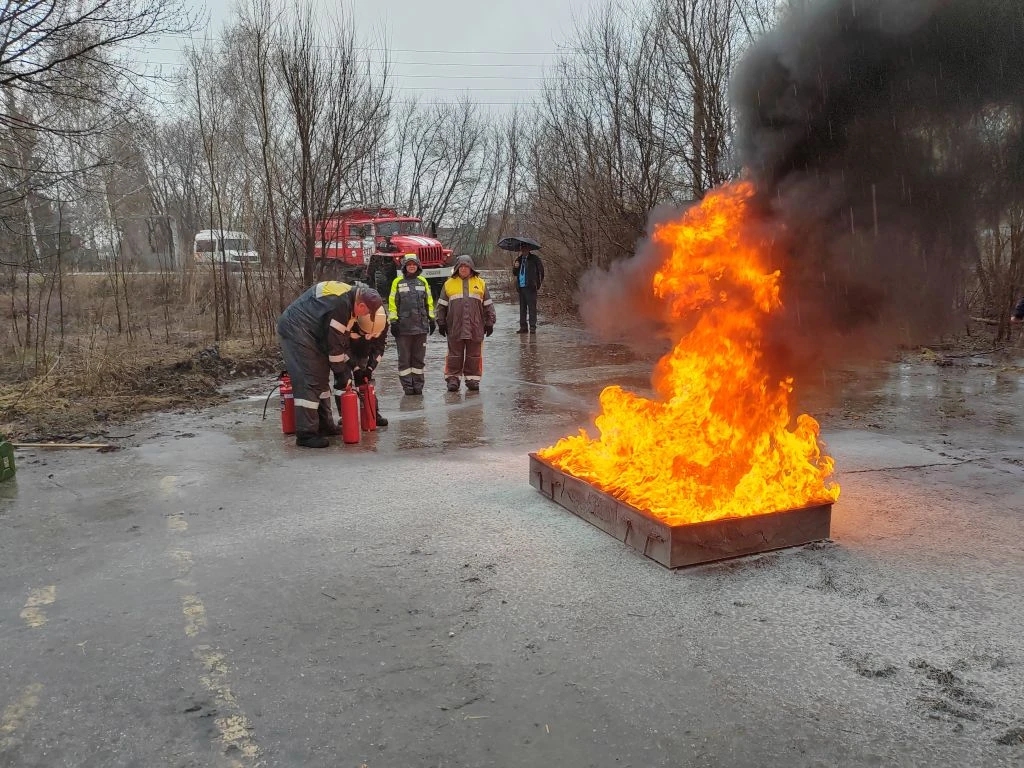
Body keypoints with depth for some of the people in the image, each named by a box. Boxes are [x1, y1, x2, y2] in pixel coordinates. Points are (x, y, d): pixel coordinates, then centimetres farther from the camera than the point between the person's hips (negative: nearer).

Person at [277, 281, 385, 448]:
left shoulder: (348, 301, 7)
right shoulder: (340, 304, -25)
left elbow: (344, 336, 13)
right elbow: (334, 341, -20)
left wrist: (347, 365, 10)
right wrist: (341, 371, -9)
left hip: (307, 333, 11)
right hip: (295, 330, -11)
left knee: (321, 378, 14)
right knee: (309, 381, -13)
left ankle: (324, 425, 23)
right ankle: (306, 434, -11)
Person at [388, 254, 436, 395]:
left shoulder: (423, 281, 12)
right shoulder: (398, 282, 2)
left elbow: (429, 302, 16)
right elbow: (392, 303, 0)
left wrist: (431, 319, 12)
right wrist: (393, 321, -6)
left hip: (421, 325, 3)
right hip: (403, 327, -3)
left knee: (419, 358, 8)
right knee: (404, 357, 1)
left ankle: (418, 385, 15)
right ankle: (407, 385, 7)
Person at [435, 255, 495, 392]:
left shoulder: (480, 283, 9)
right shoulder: (449, 283, 7)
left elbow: (488, 305, 11)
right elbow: (442, 305, 9)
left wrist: (489, 323, 7)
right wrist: (441, 323, 5)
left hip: (475, 327, 1)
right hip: (455, 328, -1)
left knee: (474, 354, 6)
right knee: (455, 354, 3)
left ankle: (472, 379, 15)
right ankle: (453, 378, 11)